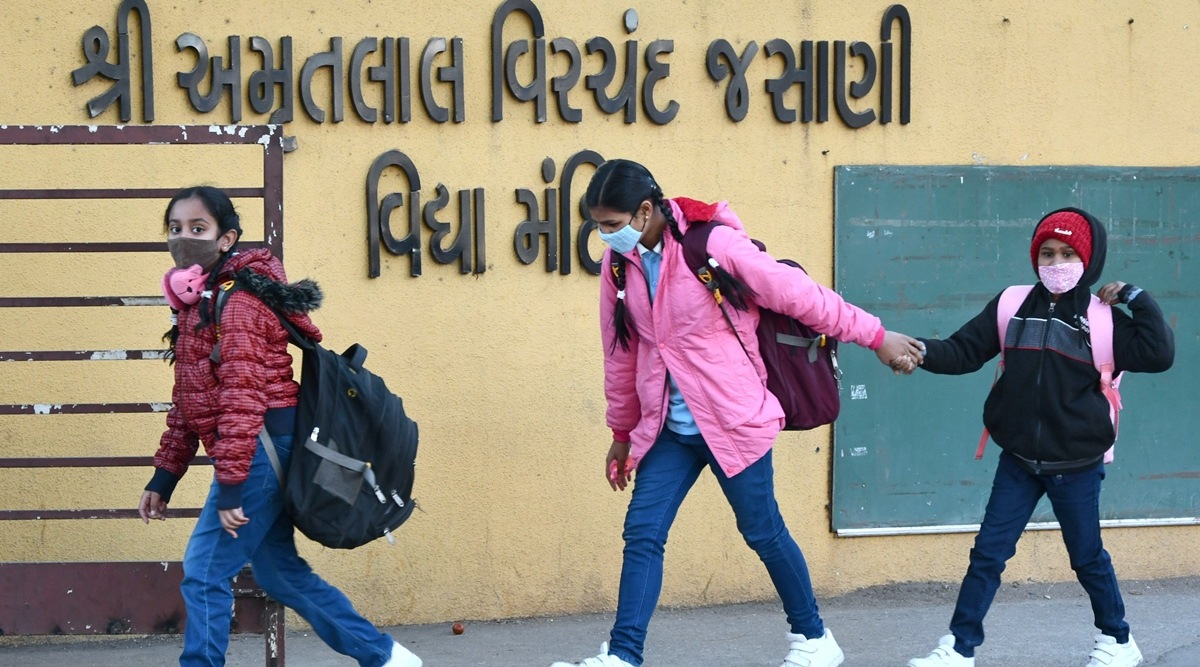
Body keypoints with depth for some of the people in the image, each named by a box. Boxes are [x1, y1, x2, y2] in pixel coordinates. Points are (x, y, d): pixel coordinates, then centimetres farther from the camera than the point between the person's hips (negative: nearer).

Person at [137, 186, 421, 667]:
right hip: (265, 455, 10)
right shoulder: (195, 303, 15)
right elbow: (188, 401, 19)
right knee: (280, 572, 15)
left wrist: (230, 486, -24)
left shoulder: (237, 302, -15)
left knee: (204, 573, -7)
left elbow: (242, 394, -21)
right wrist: (163, 476, 17)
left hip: (261, 447, -10)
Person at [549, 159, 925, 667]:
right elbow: (621, 352, 13)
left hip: (733, 419, -5)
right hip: (667, 429, 5)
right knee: (642, 534, -3)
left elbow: (802, 297, -12)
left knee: (763, 531, 6)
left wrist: (876, 338, -7)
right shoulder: (619, 263, 1)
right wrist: (621, 434, 20)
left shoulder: (715, 245, -18)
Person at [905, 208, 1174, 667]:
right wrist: (921, 351, -18)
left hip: (1076, 466, -2)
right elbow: (963, 352, -1)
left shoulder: (1103, 320, -7)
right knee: (987, 554, 1)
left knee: (1087, 557, 12)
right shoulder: (1013, 307, 0)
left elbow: (1159, 355, -17)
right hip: (1019, 460, 2)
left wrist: (1136, 298, -17)